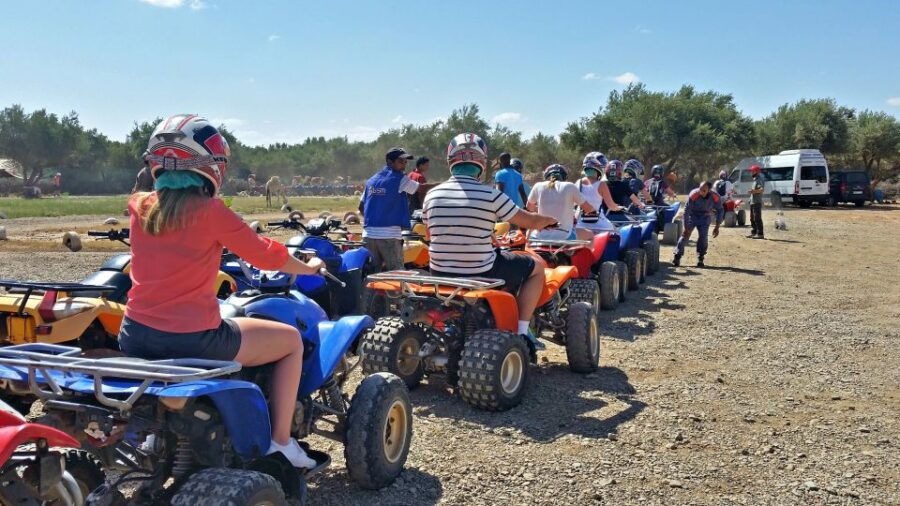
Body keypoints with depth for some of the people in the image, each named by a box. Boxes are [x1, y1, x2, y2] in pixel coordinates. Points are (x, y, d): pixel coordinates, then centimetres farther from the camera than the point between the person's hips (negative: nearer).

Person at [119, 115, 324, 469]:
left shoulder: (140, 208, 4)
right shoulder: (208, 210, -12)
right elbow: (265, 254, -2)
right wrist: (308, 267, 16)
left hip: (134, 338, 7)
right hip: (193, 339, -6)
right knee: (291, 340, 13)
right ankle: (280, 442, 13)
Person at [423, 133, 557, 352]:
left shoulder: (432, 195, -2)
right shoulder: (491, 196, -15)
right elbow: (531, 222, -6)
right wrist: (550, 220, 18)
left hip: (440, 275, 5)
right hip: (481, 274, -5)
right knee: (536, 267, 18)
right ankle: (522, 331, 13)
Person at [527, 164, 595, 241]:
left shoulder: (538, 186, 5)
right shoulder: (570, 187, 0)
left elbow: (528, 207, 22)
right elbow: (588, 209, 6)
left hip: (540, 237, 3)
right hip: (564, 237, -2)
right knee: (589, 235, 26)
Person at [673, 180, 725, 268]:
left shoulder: (715, 198, -23)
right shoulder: (693, 195, -29)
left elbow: (720, 211, -6)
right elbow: (686, 211, -24)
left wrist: (717, 227, -8)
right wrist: (686, 228, -25)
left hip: (705, 218, 1)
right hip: (692, 216, -1)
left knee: (703, 237, -9)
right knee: (685, 235, -11)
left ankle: (700, 259, 5)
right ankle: (677, 257, -5)